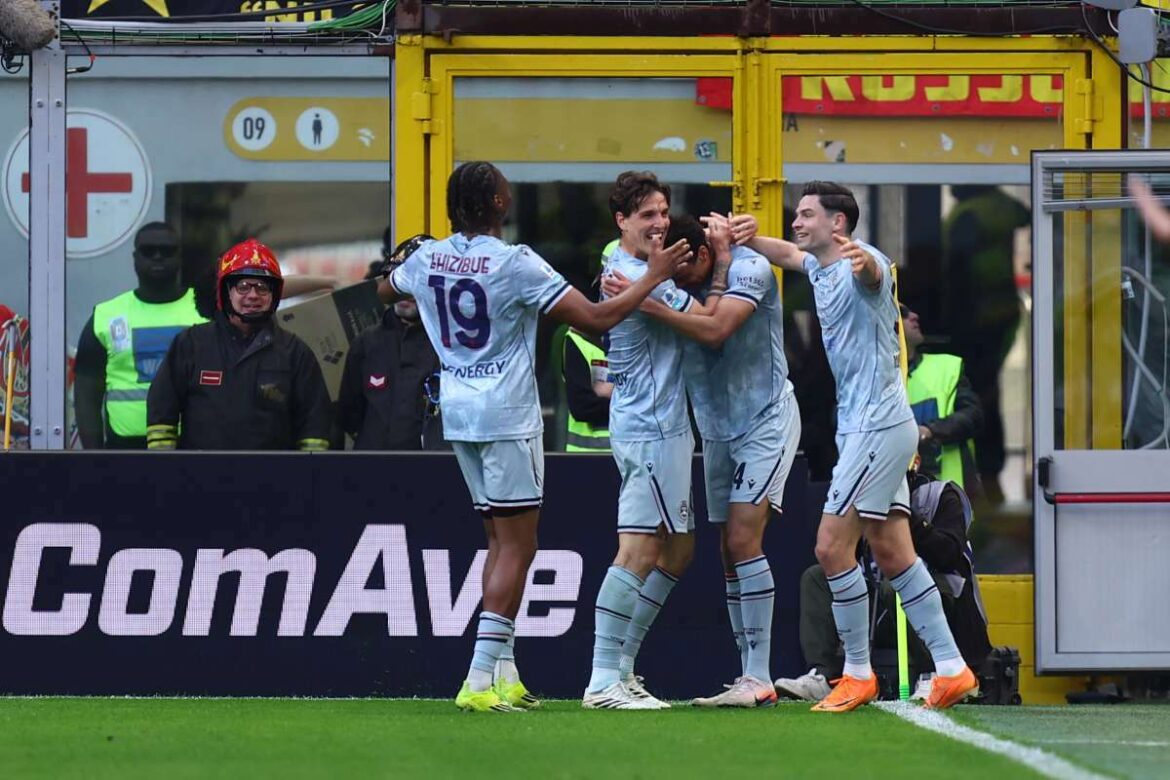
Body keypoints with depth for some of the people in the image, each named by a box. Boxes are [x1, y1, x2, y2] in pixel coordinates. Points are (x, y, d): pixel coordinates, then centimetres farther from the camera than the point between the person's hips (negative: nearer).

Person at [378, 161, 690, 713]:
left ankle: (504, 674, 14)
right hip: (507, 418, -7)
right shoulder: (516, 264, -14)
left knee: (501, 542, 16)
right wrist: (655, 277, -7)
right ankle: (480, 680, -14)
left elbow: (386, 291, 28)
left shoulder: (428, 259, 5)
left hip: (458, 415, 7)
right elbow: (595, 318, -16)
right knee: (517, 548, -5)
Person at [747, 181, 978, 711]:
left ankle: (858, 673, -1)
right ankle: (950, 668, 7)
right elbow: (787, 253, 35)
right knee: (893, 554, 7)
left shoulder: (863, 263, -15)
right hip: (862, 428, 10)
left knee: (832, 547, -9)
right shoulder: (819, 268, 14)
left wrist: (862, 261, -65)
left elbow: (872, 272, -40)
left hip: (878, 425, -10)